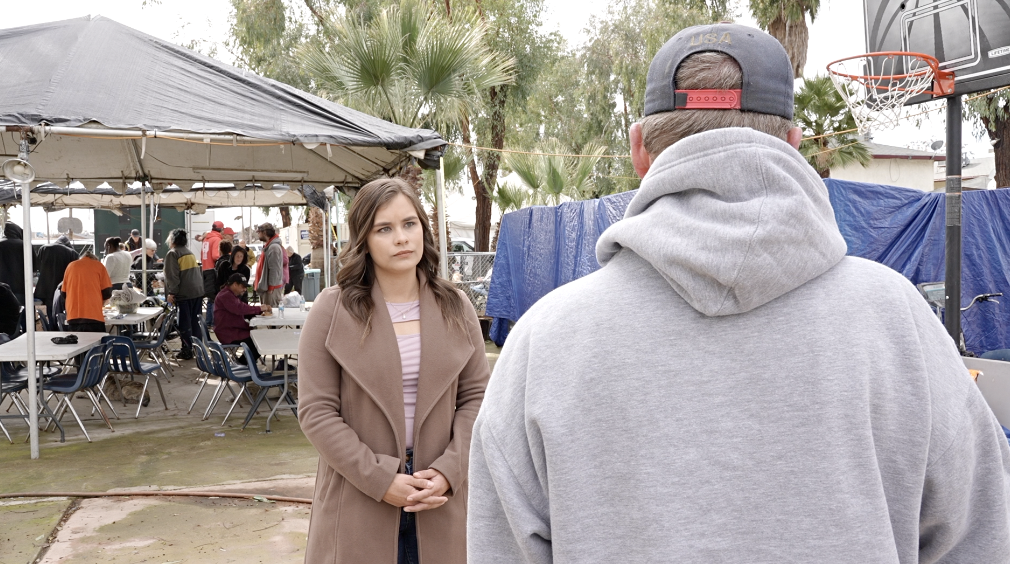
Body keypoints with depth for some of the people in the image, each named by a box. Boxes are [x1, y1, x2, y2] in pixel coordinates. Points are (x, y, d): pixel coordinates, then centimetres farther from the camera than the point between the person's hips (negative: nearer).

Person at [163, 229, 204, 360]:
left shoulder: (173, 253, -6)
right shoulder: (190, 253, 18)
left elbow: (172, 275, -14)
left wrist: (172, 292, -13)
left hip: (184, 293, -7)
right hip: (198, 291, 7)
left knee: (185, 323, -2)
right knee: (195, 321, 12)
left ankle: (187, 351, -1)